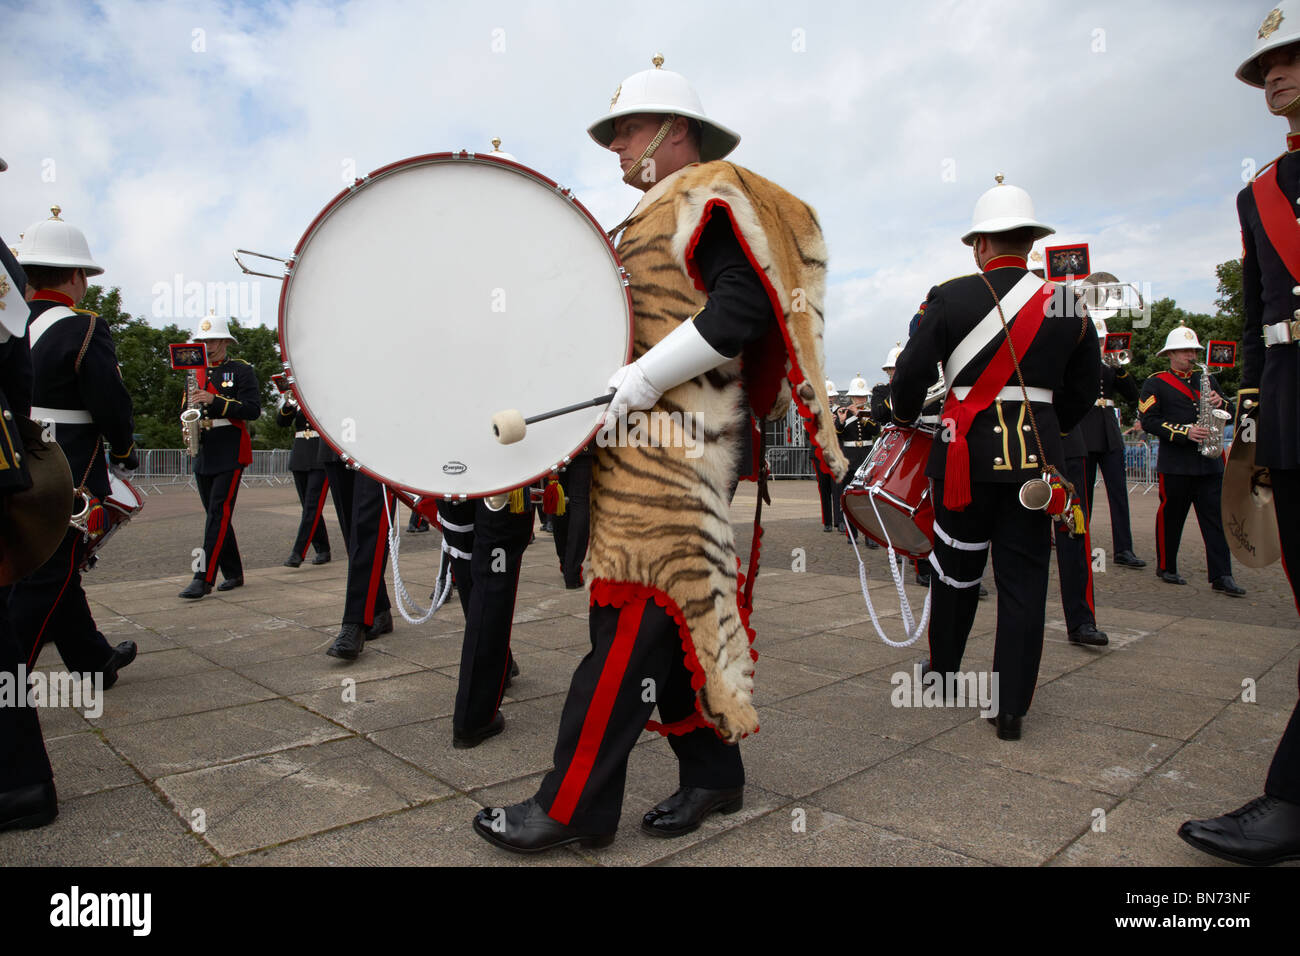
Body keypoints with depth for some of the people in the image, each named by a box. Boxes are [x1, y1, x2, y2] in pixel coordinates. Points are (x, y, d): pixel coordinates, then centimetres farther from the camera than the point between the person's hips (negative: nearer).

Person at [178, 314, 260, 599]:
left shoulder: (241, 370, -1)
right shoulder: (195, 373, 17)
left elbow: (253, 409, -11)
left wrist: (216, 401, -21)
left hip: (230, 454, -7)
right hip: (203, 455, 7)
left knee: (219, 514, -12)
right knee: (216, 515, 9)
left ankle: (204, 578, -13)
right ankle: (233, 573, 18)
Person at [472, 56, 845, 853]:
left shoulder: (714, 195, -1)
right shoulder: (646, 222, 27)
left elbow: (744, 309, -16)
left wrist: (641, 380, -20)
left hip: (677, 442, -10)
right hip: (634, 445, 10)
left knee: (637, 615, -10)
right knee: (675, 609, 9)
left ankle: (574, 807, -5)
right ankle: (713, 774, 20)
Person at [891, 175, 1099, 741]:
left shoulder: (950, 298, -5)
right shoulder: (1067, 304, 6)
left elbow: (911, 371, -5)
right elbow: (1085, 386, 12)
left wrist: (905, 420, 13)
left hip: (968, 453, -2)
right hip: (1037, 456, 2)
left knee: (957, 570, 13)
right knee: (1024, 579, 6)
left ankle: (942, 674, 31)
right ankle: (1011, 707, 10)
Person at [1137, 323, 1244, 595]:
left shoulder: (1207, 379, 19)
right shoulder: (1155, 383, 1)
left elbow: (1229, 413, 22)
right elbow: (1149, 421, -9)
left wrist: (1221, 403, -1)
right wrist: (1184, 432, -18)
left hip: (1210, 463, 5)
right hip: (1175, 464, -5)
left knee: (1216, 519, 0)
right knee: (1171, 516, 3)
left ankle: (1221, 577, 1)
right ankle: (1166, 568, 18)